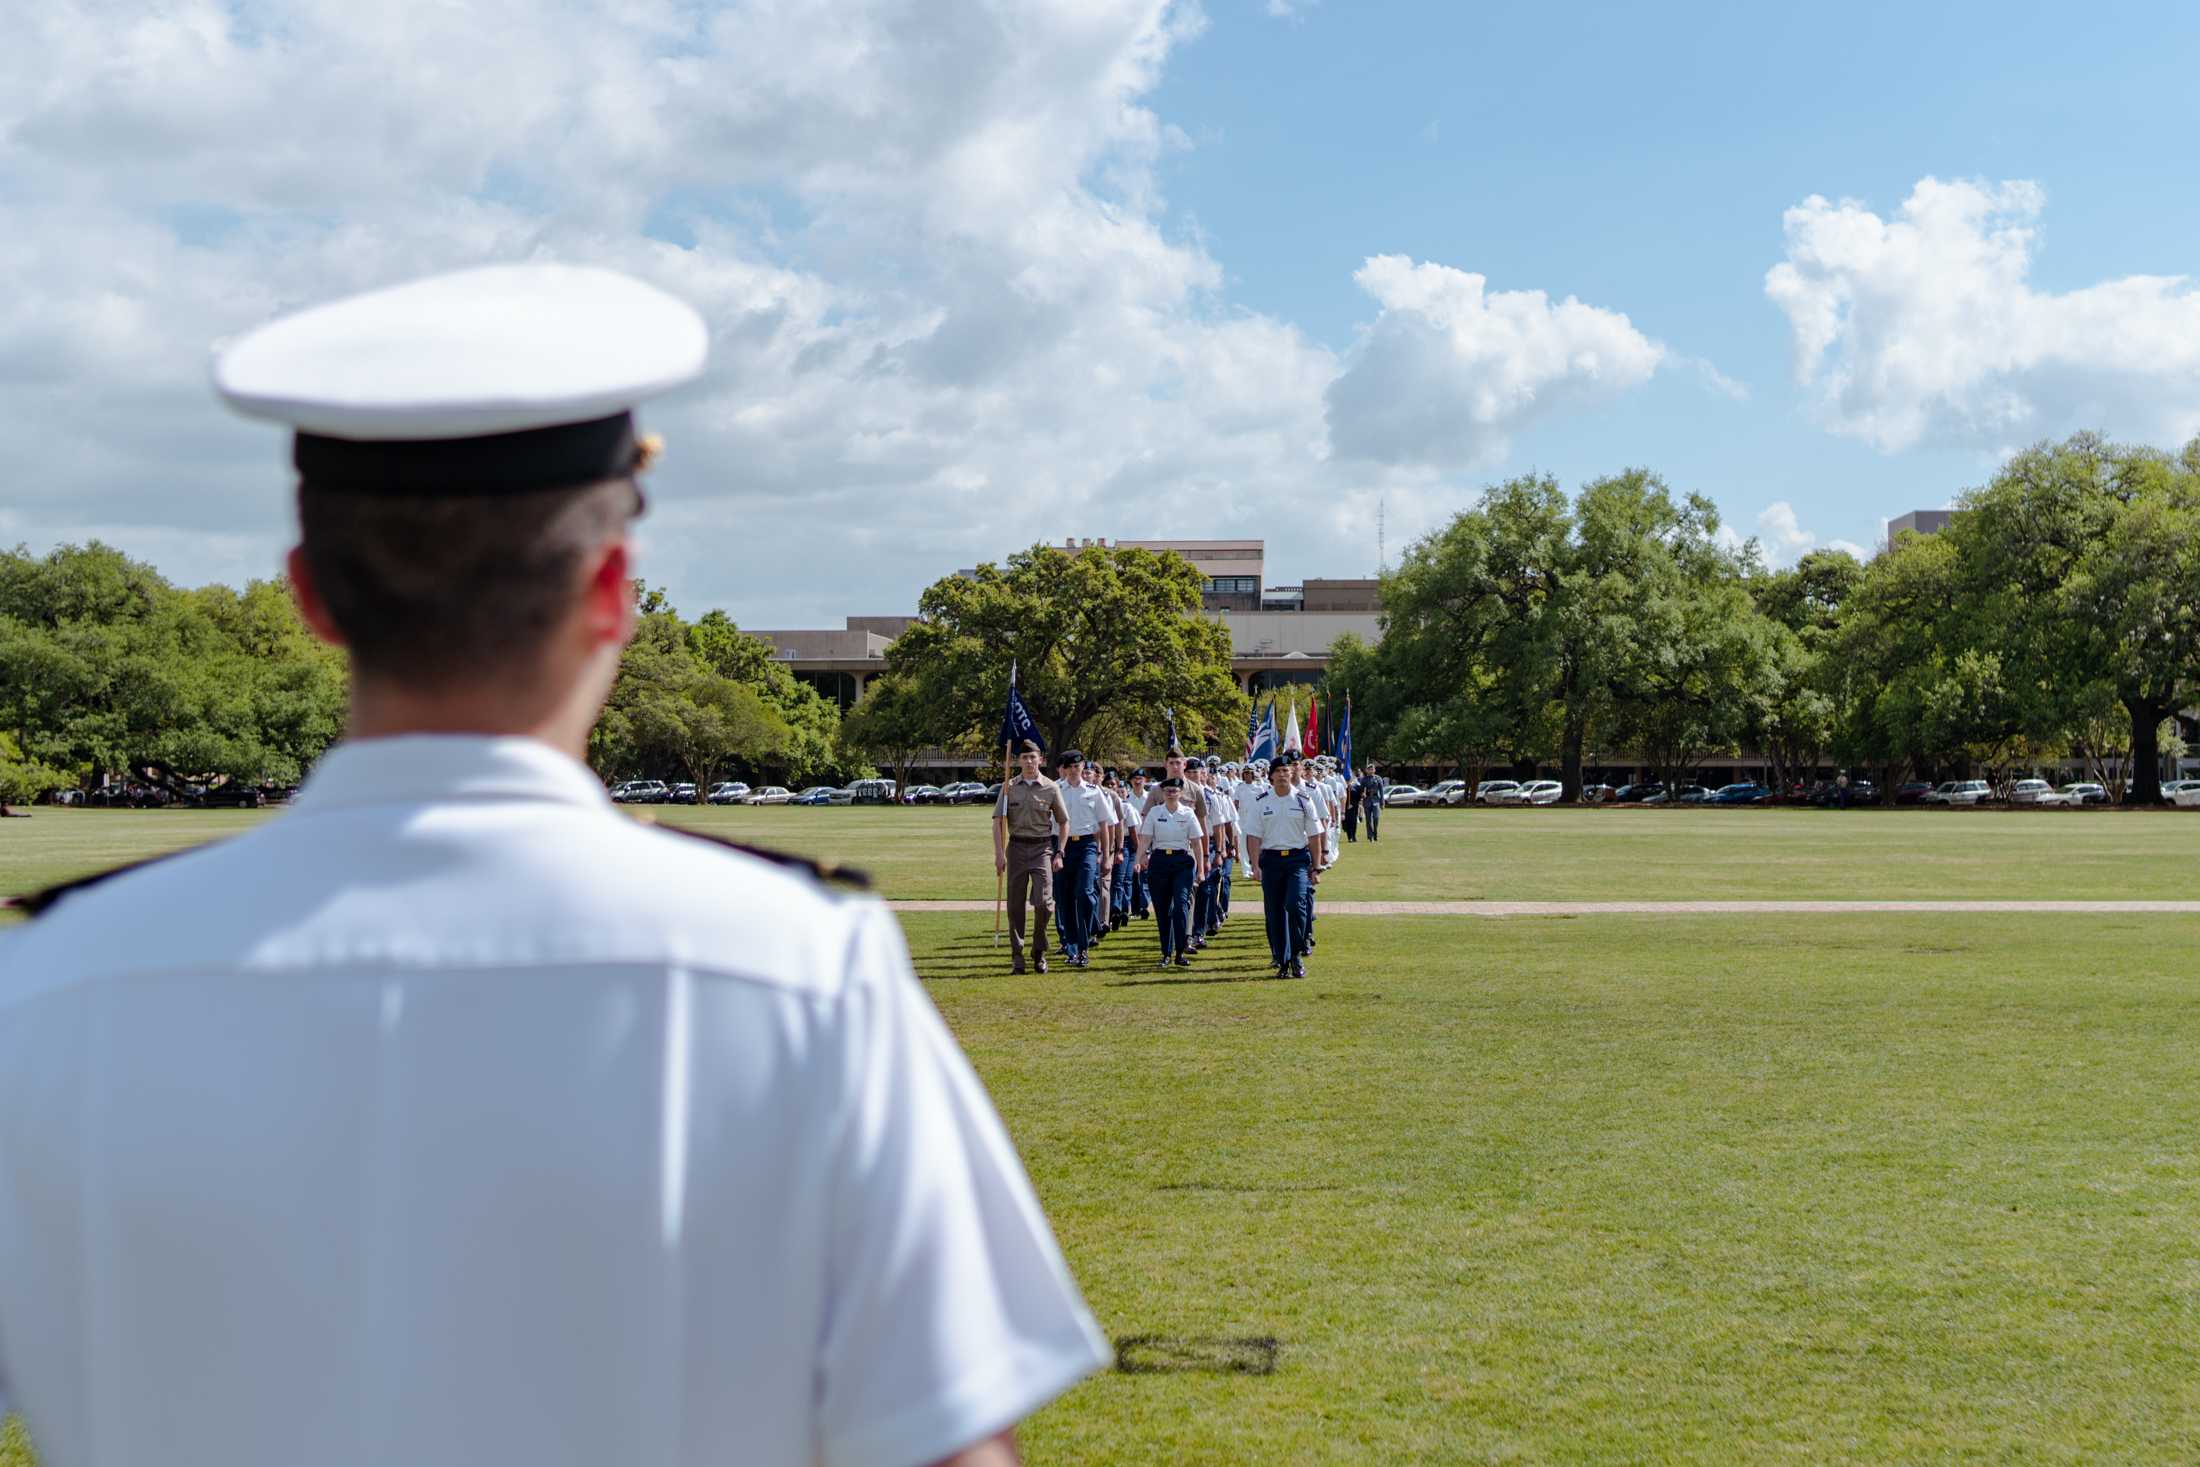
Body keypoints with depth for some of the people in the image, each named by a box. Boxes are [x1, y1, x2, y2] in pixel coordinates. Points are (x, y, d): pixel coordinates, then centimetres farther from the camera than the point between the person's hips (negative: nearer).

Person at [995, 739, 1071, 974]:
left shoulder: (1050, 788, 2)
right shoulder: (1009, 787, 4)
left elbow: (1063, 822, 9)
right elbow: (998, 821, 2)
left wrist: (1059, 854, 2)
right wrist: (999, 853, -8)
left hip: (1042, 847, -1)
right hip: (1016, 847, 1)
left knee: (1043, 902, -11)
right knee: (1015, 904, 2)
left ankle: (1039, 952, 9)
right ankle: (1017, 957, 10)